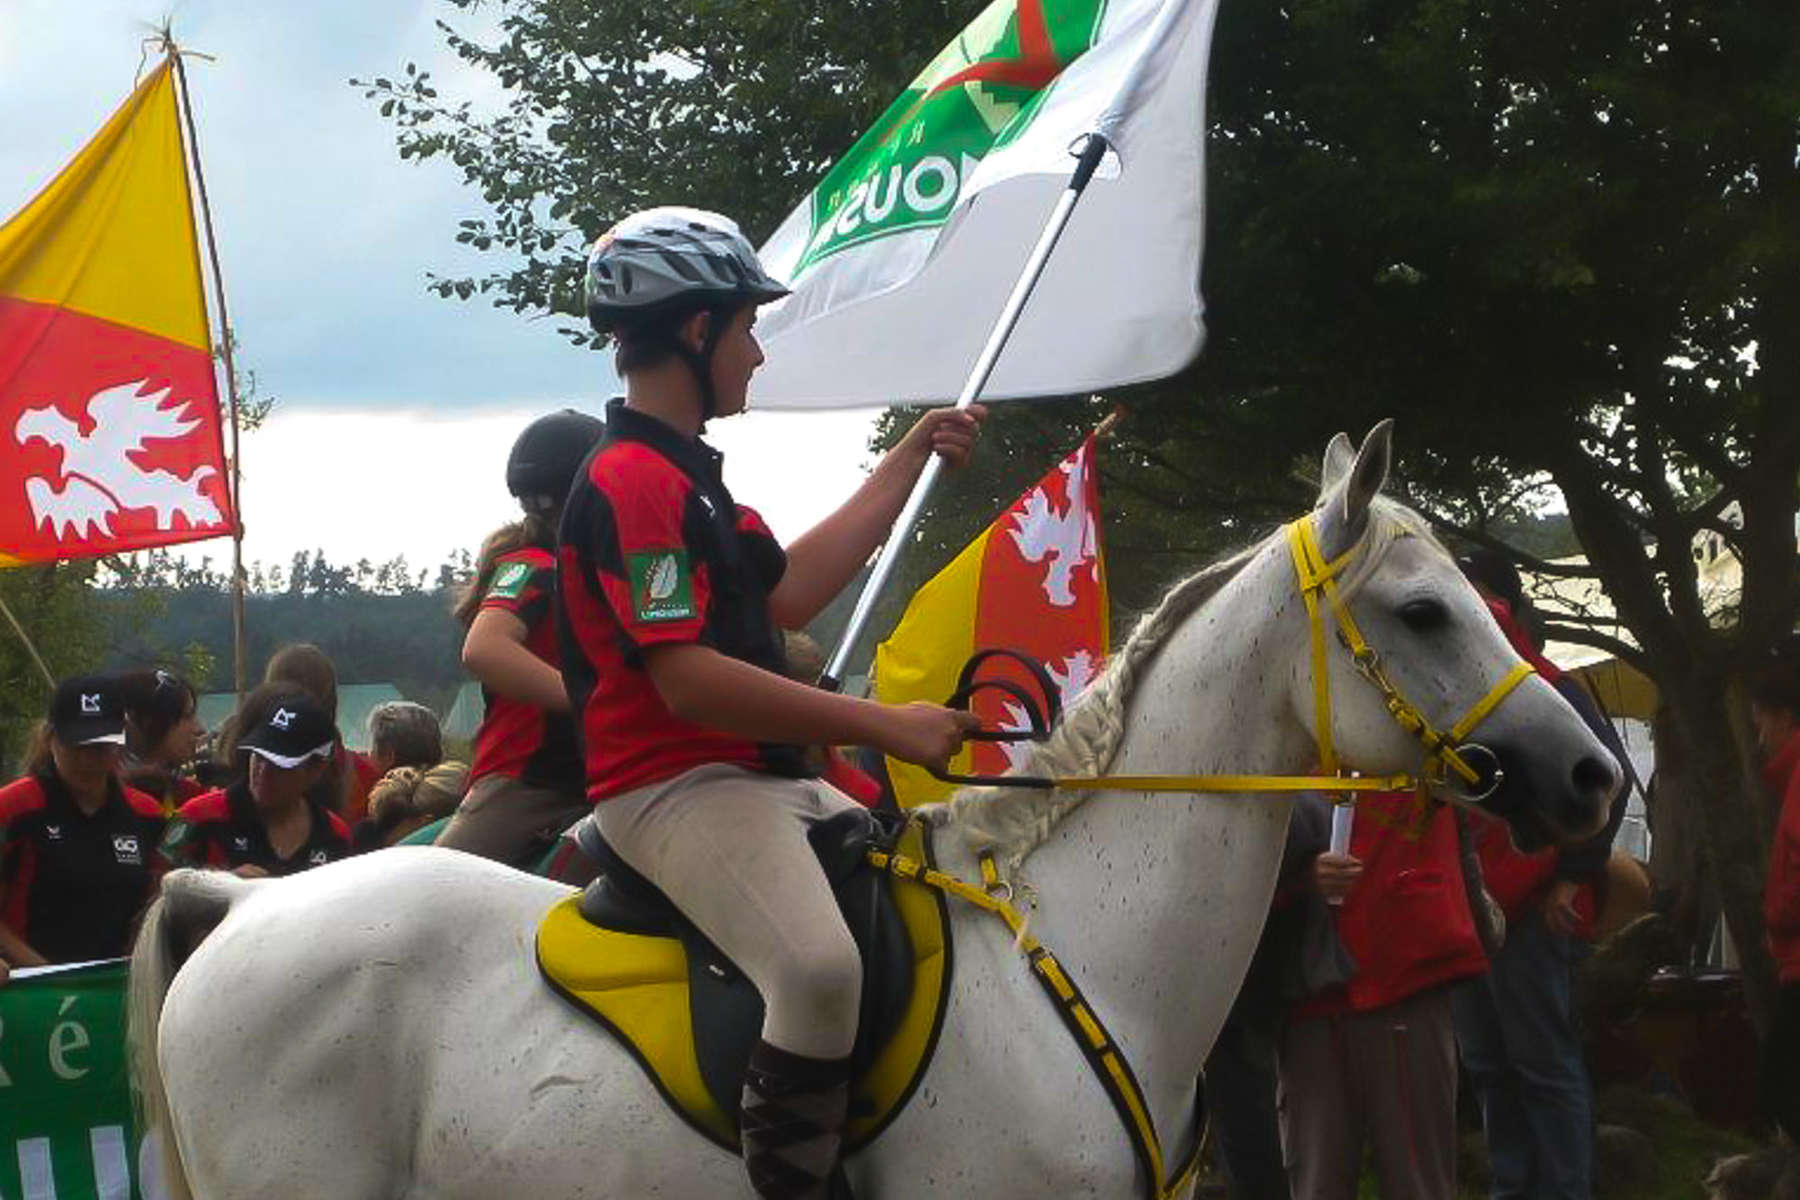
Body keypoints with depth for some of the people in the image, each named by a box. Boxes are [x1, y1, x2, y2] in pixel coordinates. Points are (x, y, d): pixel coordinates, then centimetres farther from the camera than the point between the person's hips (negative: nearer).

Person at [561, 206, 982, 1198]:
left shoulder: (684, 475, 19)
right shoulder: (632, 480, -15)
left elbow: (787, 593, 24)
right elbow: (686, 679, -24)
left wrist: (912, 458, 28)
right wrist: (883, 727, -21)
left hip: (764, 780, 11)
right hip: (674, 788, -11)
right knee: (821, 968, -34)